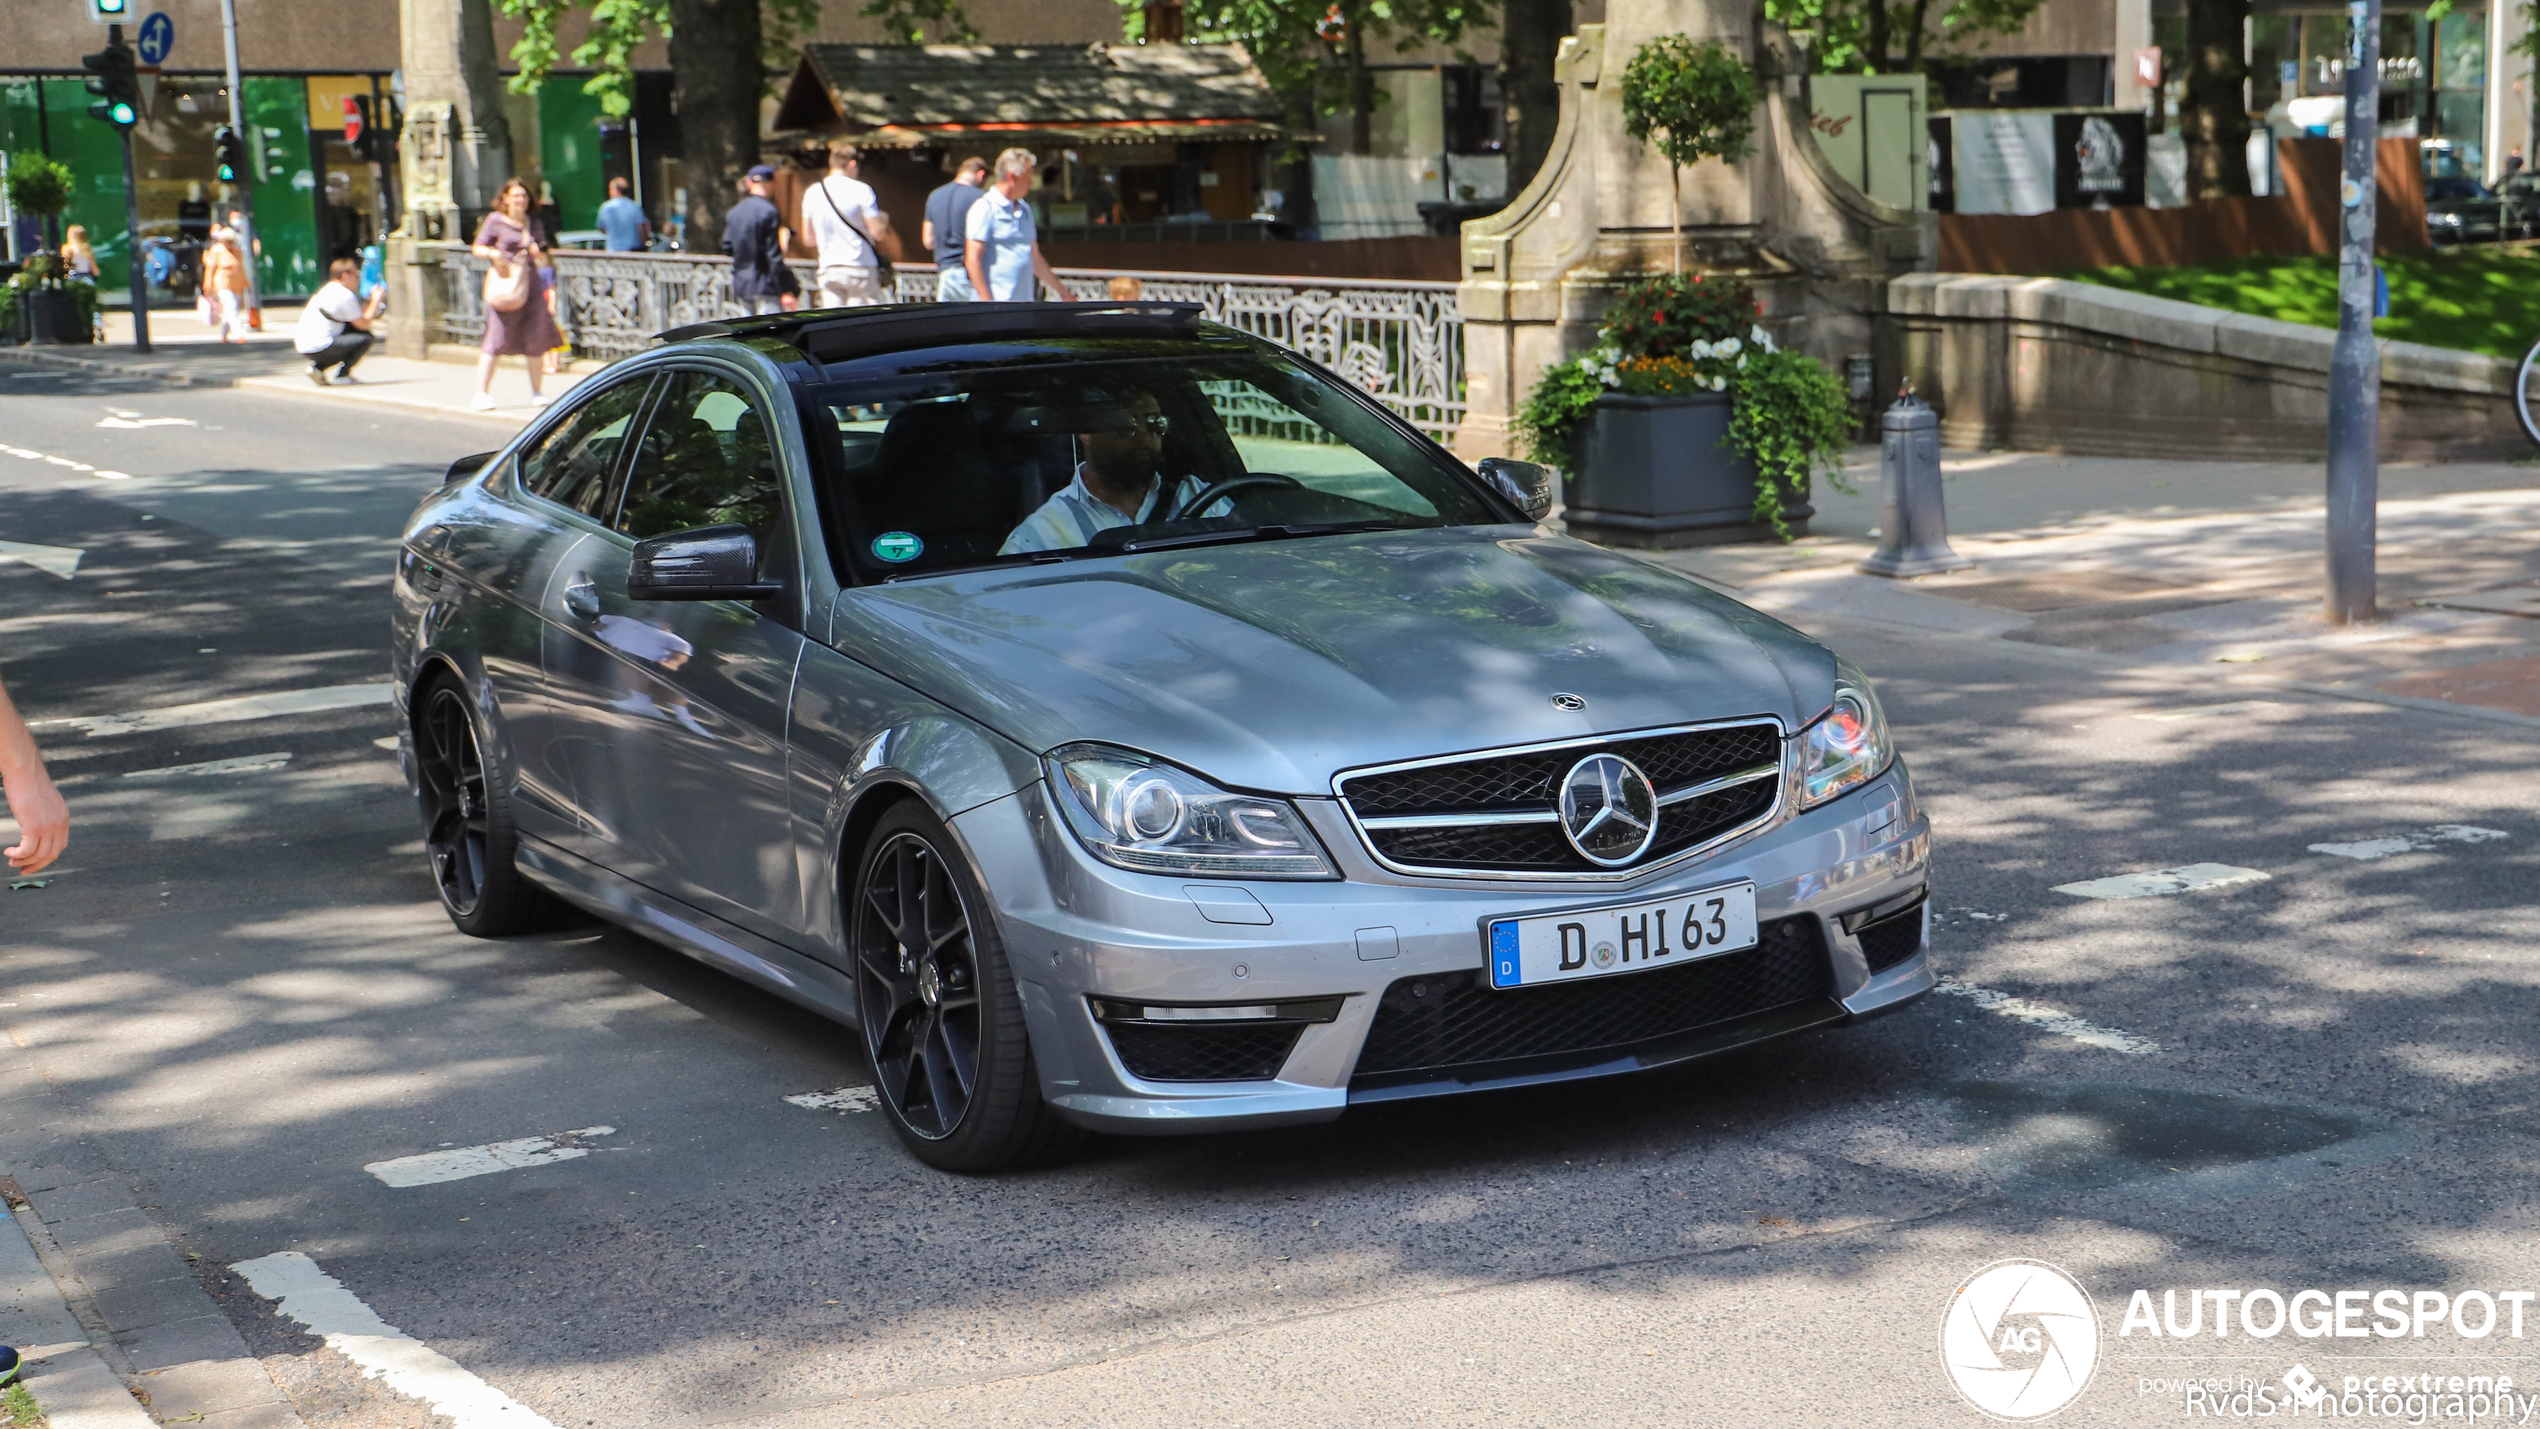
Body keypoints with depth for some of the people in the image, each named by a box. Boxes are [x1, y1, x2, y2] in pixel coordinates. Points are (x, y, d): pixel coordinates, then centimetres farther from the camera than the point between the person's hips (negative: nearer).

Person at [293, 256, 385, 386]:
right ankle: (342, 374, -1)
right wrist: (376, 301, 6)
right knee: (365, 338, -5)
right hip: (319, 348, -9)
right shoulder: (346, 296, -10)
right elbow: (363, 324, -4)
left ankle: (318, 367, 15)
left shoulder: (327, 289, 19)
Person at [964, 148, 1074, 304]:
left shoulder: (1025, 210, 20)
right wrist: (987, 303, -18)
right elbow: (972, 260, -11)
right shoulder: (984, 208, -6)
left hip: (1024, 304, 7)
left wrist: (1062, 291, 30)